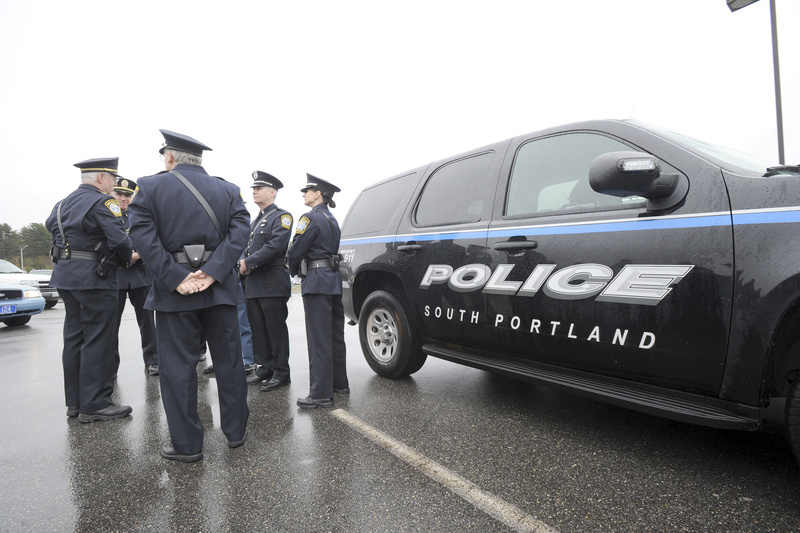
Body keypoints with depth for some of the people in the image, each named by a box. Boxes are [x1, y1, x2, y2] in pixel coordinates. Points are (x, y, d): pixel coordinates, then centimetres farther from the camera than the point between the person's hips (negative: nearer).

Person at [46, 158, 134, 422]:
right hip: (93, 278, -9)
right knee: (98, 340, -3)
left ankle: (74, 401, 21)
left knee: (74, 338, 13)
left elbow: (50, 225, 17)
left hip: (65, 276, 9)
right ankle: (94, 404, 1)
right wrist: (128, 257, -3)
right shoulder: (102, 202, -12)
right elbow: (119, 238, -21)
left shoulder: (64, 204, 16)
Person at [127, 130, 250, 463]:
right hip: (220, 289, 3)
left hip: (174, 292, -2)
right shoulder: (229, 190, 6)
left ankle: (186, 444, 14)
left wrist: (176, 279, -15)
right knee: (228, 361, 13)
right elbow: (239, 232, -7)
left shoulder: (149, 187, 0)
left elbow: (144, 238, -12)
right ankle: (236, 431, 25)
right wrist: (212, 272, -14)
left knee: (177, 366, 7)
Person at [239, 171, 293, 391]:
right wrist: (242, 263, -2)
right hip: (253, 284, 8)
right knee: (258, 329, 12)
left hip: (272, 283, -8)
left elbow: (275, 245, -17)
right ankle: (265, 369, 23)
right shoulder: (255, 221, 22)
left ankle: (281, 373, 6)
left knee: (276, 329, -2)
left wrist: (249, 263, -14)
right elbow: (247, 247, 20)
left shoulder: (282, 217, -4)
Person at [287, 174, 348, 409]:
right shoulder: (332, 220, 18)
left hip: (317, 282, -9)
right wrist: (299, 269, 16)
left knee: (319, 339, -6)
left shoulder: (311, 218, -10)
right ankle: (339, 383, 26)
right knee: (334, 335, 15)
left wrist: (294, 271, 8)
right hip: (334, 279, 9)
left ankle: (321, 394, -2)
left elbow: (295, 250, -11)